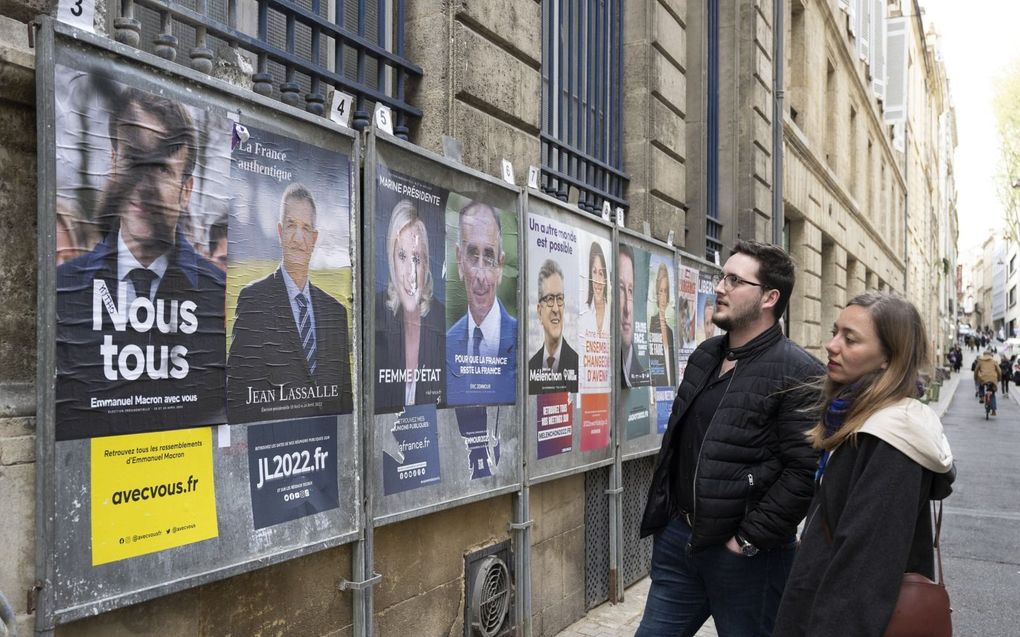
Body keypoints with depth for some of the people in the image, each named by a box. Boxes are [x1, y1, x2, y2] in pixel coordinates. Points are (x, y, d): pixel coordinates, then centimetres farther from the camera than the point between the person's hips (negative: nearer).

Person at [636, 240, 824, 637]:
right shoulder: (703, 357, 10)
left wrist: (751, 539, -17)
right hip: (677, 538, 7)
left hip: (743, 553, -7)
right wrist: (666, 513, 13)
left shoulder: (798, 375, -15)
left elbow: (805, 470, -20)